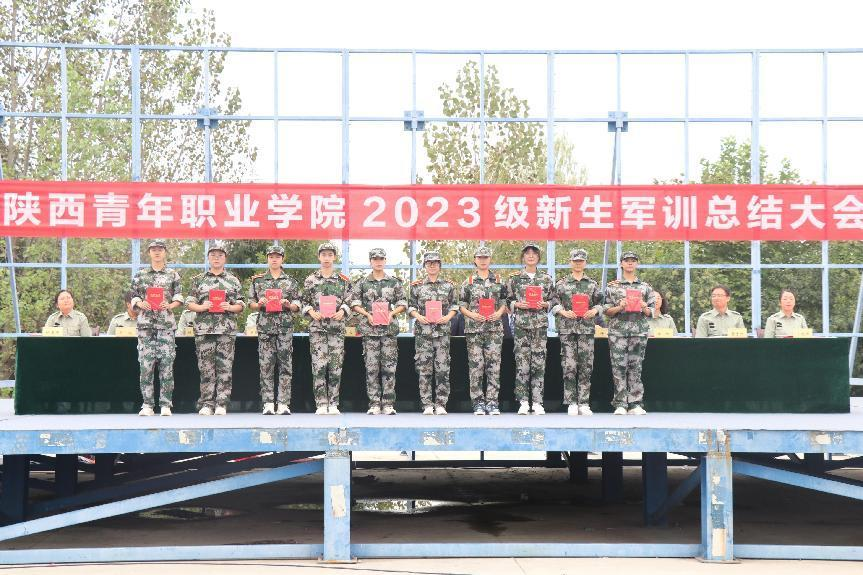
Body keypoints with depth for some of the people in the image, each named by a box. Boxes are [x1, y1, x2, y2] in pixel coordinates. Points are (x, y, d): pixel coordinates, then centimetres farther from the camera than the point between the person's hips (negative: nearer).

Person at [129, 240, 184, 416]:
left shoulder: (173, 275, 11)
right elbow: (133, 296, 12)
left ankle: (165, 405, -2)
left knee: (167, 362, -5)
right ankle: (147, 404, -1)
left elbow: (179, 298, 9)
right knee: (146, 362, -5)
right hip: (145, 322, 0)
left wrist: (170, 305, -10)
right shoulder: (140, 275, 12)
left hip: (166, 322, 0)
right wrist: (140, 303, -9)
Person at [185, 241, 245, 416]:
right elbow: (189, 303, 10)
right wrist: (202, 307, -9)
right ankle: (206, 404, 2)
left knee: (225, 367, -3)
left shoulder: (233, 280, 12)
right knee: (206, 367, -2)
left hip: (227, 330, 0)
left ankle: (222, 404, -1)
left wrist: (230, 307, -9)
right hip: (204, 329, 0)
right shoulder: (199, 280, 13)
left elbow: (241, 305, 11)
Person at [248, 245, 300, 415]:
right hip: (265, 326, 0)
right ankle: (268, 404, 1)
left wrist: (289, 305, -9)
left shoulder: (290, 281, 11)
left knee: (285, 366, -3)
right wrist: (259, 304, -8)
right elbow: (251, 303, 13)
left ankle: (283, 404, -2)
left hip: (285, 327, 0)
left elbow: (297, 306, 11)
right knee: (266, 366, -2)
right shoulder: (258, 281, 11)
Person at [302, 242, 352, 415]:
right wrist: (312, 313, -8)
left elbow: (348, 302, 10)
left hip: (337, 327, 1)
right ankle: (321, 404, -4)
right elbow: (304, 302, 10)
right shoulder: (310, 280, 9)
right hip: (317, 327, -1)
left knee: (336, 366, -1)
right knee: (319, 366, -6)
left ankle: (333, 404, 5)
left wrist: (342, 312, -9)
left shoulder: (343, 280, 10)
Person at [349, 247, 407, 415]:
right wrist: (368, 314, -7)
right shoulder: (363, 283, 7)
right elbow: (354, 302, 6)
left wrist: (391, 313, -6)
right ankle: (374, 404, 2)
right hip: (370, 328, 0)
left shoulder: (394, 282, 9)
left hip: (389, 327, 0)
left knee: (389, 366, -2)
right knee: (371, 367, -2)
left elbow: (402, 303, 11)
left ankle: (388, 404, 1)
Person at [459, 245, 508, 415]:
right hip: (473, 328, -1)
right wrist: (471, 314, -10)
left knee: (494, 365, -2)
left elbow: (504, 302, 13)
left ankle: (492, 402, 1)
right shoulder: (468, 282, 8)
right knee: (475, 365, -2)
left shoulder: (499, 281, 10)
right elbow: (461, 305, 8)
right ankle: (478, 403, 3)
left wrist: (499, 313, -7)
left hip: (494, 327, 1)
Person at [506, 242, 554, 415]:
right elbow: (508, 300, 9)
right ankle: (523, 402, 1)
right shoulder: (515, 278, 7)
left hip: (540, 324, 1)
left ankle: (537, 402, 1)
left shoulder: (546, 278, 10)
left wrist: (544, 304, -6)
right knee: (522, 362, -4)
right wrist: (518, 305, -9)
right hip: (521, 323, -1)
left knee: (539, 362, -3)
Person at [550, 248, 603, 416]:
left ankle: (584, 403, 3)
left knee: (586, 366, -1)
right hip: (567, 328, -2)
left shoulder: (592, 284, 13)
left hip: (587, 328, 2)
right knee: (569, 366, -5)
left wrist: (594, 311, -5)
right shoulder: (561, 283, 8)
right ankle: (571, 403, -1)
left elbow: (599, 303, 15)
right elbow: (554, 304, 6)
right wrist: (564, 312, -11)